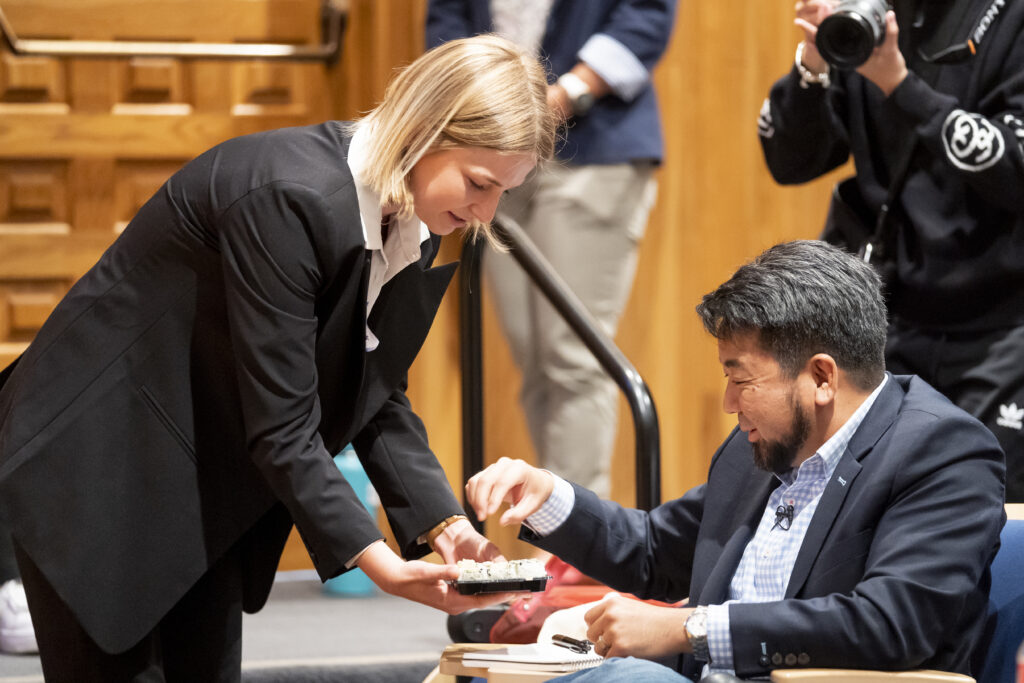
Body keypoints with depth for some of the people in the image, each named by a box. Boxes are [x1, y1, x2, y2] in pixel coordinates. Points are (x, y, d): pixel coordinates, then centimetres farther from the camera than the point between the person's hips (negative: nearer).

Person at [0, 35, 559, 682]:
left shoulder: (412, 228, -3)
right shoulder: (290, 196, -30)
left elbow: (378, 399, 4)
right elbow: (281, 427, -28)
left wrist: (443, 523, -10)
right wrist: (377, 563, -30)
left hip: (206, 481, 8)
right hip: (97, 467, -8)